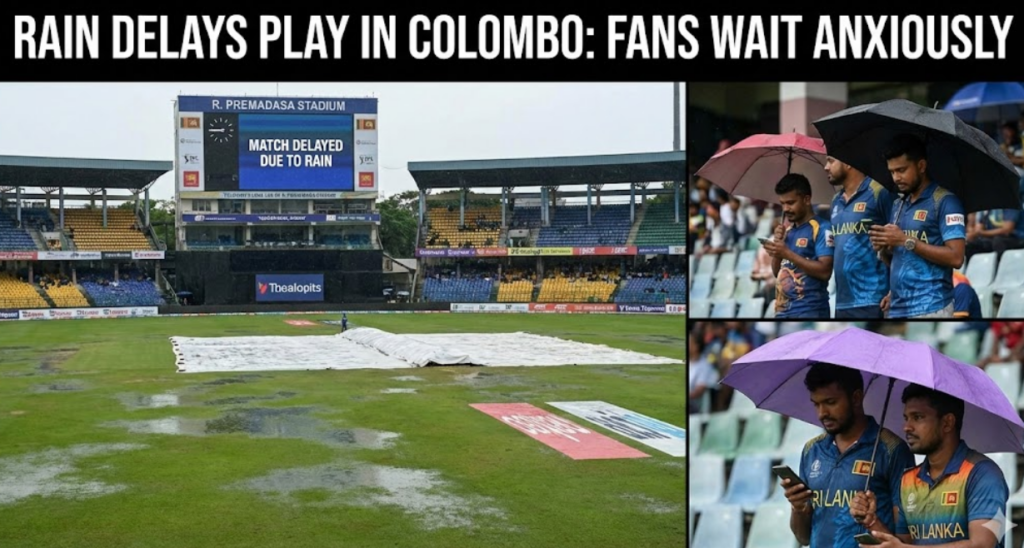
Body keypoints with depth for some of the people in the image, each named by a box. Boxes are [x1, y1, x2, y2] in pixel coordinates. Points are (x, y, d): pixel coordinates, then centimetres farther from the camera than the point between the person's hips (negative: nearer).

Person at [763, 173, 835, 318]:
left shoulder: (821, 228, -6)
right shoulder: (788, 231, 18)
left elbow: (825, 271, -15)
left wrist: (787, 253, -17)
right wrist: (777, 247, 3)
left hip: (809, 311, -8)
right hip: (783, 310, 8)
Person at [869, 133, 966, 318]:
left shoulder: (945, 201, -5)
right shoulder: (899, 205, 18)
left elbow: (956, 257, -14)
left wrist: (906, 241, -14)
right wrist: (884, 249, 1)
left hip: (929, 309, -7)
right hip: (897, 308, 7)